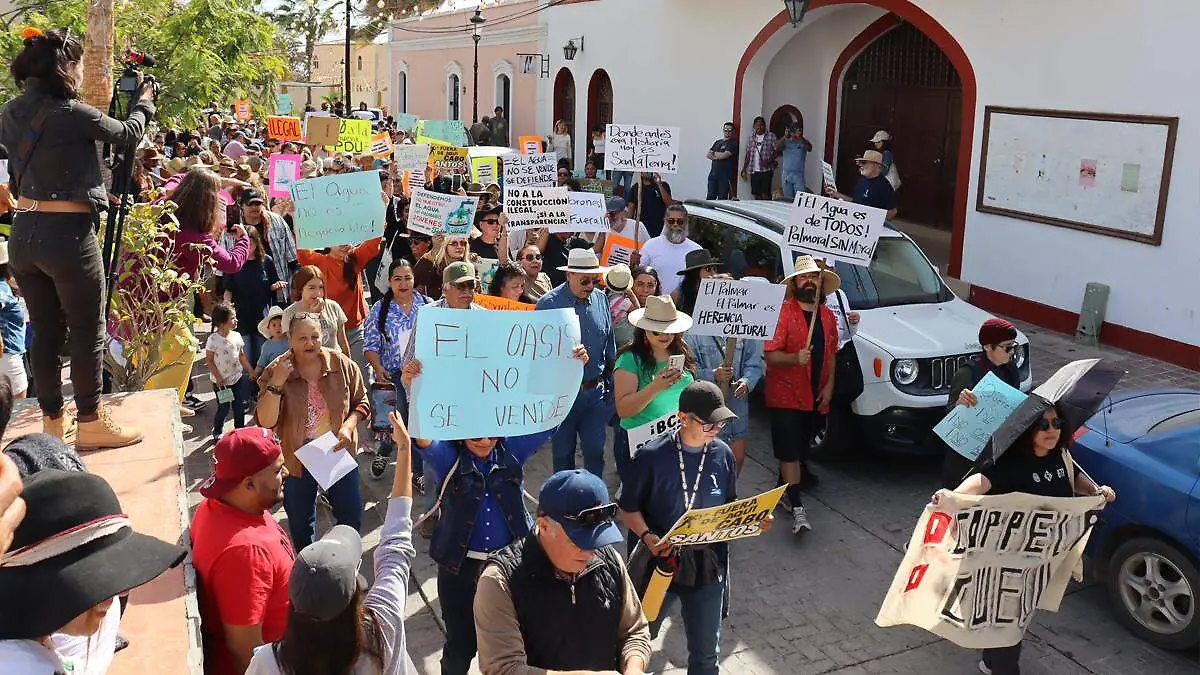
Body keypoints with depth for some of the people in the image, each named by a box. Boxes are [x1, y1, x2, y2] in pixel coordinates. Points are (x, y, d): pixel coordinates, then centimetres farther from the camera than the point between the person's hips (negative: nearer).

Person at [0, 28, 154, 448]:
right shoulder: (73, 114, -13)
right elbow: (128, 136, 5)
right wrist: (144, 104, 22)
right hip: (68, 235, -7)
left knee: (45, 331, 14)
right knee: (88, 331, 5)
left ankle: (53, 421, 24)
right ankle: (90, 423, 13)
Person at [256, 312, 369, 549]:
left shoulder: (342, 364, -9)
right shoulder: (275, 371, -14)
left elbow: (361, 402, 4)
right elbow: (265, 421, -21)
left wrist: (349, 426, -15)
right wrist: (276, 383, -31)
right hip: (296, 460, -1)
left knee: (352, 517, 12)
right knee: (300, 524, 18)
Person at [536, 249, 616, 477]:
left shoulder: (600, 299, 5)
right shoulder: (549, 303, -10)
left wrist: (610, 382, 14)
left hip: (596, 390, 4)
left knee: (595, 450, 7)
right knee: (563, 452, 10)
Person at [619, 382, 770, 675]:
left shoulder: (723, 455, -4)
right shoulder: (652, 456, -16)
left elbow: (730, 507, 9)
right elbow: (629, 507, -8)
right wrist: (647, 536, -24)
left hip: (707, 565, 3)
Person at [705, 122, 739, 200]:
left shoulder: (733, 143, -1)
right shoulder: (717, 142, 20)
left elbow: (724, 155, -14)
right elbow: (708, 155, 12)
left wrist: (715, 154, 4)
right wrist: (719, 156, -5)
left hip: (725, 176, -6)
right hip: (713, 173, 6)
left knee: (722, 198, -4)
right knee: (710, 197, 2)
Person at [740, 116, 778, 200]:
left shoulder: (771, 136, 0)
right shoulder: (751, 137, 13)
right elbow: (748, 154, 15)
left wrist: (770, 160, -16)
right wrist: (744, 169, 11)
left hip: (766, 170, -4)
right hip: (754, 171, 4)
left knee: (765, 194, -10)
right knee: (757, 194, 5)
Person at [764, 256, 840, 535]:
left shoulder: (828, 316, 10)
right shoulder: (783, 312, -11)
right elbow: (770, 354, -15)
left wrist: (829, 386, 8)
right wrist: (795, 358, -31)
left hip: (816, 397, 6)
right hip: (786, 395, -6)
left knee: (802, 448, 16)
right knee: (789, 452, -8)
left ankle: (785, 489, 35)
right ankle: (797, 508, -6)